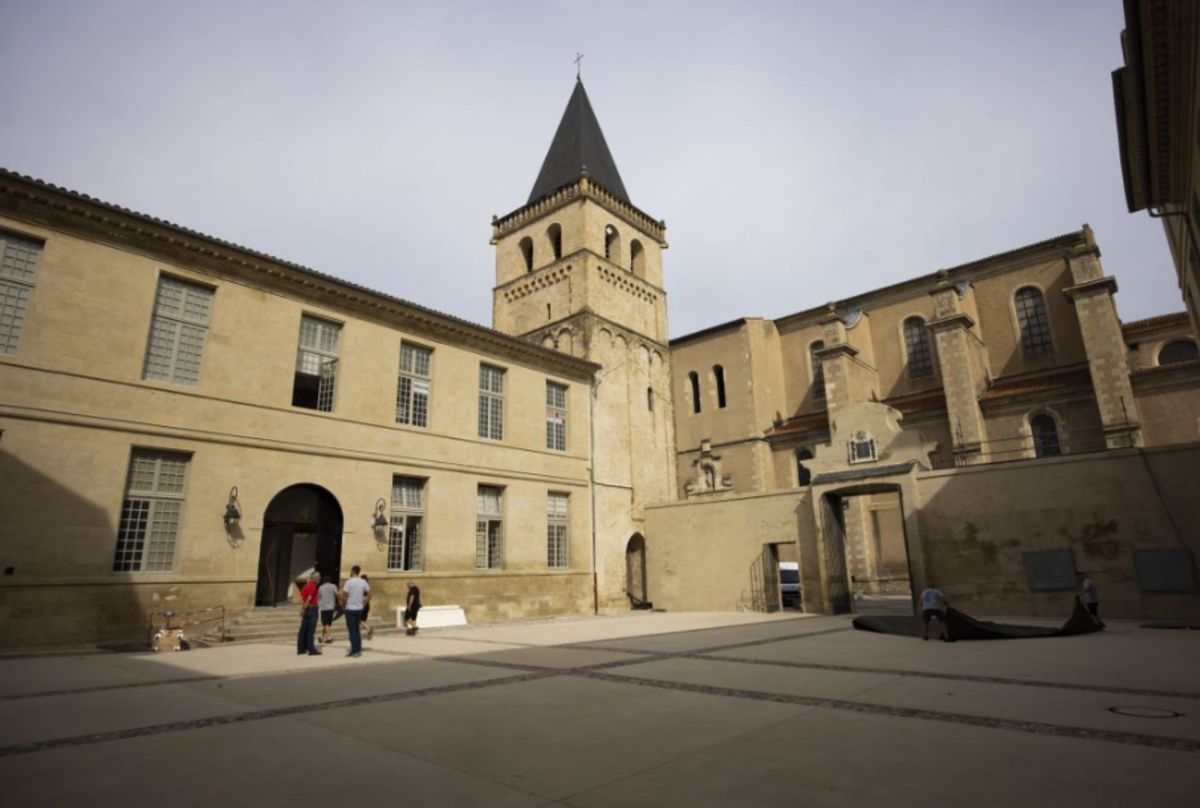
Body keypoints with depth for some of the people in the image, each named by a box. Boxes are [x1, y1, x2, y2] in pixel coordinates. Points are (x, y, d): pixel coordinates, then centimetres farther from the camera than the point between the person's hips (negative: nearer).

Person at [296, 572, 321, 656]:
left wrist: (303, 608, 5)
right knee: (311, 630, -5)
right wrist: (304, 609, -11)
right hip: (312, 609, -9)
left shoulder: (306, 585, 13)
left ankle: (301, 649, 16)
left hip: (306, 609, 9)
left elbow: (301, 598, 10)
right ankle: (311, 650, -3)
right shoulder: (313, 586, -13)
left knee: (303, 630, 11)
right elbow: (309, 599, -19)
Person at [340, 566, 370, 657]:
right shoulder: (363, 582, 4)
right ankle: (358, 650, 16)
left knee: (352, 630, 0)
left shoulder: (349, 582, -12)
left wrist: (343, 605, 0)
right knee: (356, 630, 15)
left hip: (350, 609, -5)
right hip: (359, 609, 5)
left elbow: (344, 596, -15)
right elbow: (369, 595, 5)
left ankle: (355, 651, 1)